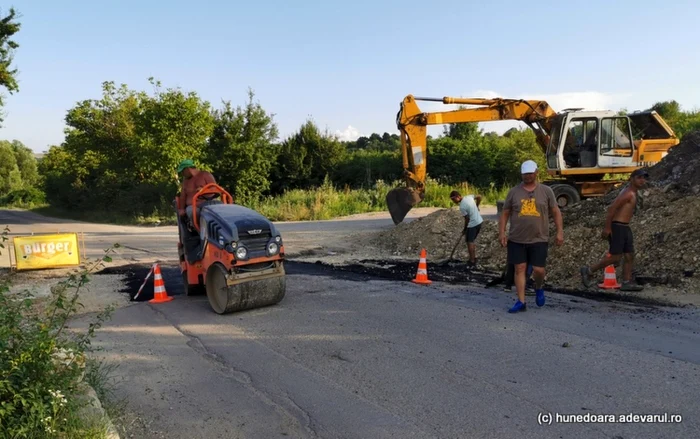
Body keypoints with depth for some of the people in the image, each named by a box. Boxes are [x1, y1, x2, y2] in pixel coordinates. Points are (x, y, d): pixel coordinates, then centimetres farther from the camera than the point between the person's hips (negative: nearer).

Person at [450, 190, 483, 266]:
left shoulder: (462, 207, -21)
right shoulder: (469, 197, 1)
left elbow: (467, 219, -15)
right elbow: (479, 196, 15)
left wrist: (465, 229, 0)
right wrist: (476, 207, 26)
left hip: (472, 225, -9)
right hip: (479, 222, 9)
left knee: (470, 242, -4)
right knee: (472, 241, 18)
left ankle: (472, 262, -4)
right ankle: (474, 258, 24)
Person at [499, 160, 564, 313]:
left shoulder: (546, 191, 3)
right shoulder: (513, 192, 4)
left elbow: (556, 212, 5)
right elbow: (505, 214, 7)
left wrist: (560, 232, -2)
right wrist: (501, 232, -2)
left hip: (539, 239, -1)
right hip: (516, 239, 1)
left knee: (538, 270, -2)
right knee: (520, 269, 2)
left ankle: (539, 288, 31)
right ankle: (521, 302, 10)